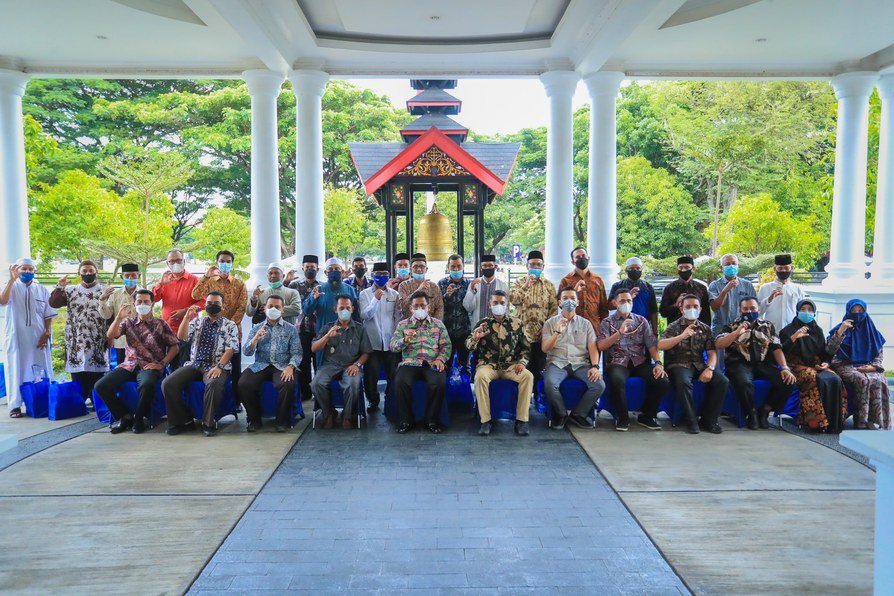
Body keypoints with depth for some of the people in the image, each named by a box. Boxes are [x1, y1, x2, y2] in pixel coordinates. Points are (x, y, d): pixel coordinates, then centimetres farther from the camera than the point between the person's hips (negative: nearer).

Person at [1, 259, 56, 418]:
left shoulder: (42, 290, 9)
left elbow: (49, 315, 9)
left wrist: (47, 333, -4)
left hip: (38, 338, 2)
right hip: (16, 337, -2)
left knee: (41, 371, 4)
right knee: (16, 370, 0)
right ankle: (15, 405, 4)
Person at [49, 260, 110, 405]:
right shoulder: (70, 290, 10)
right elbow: (53, 303, -1)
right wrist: (60, 286, -11)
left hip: (98, 342, -1)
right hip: (77, 342, 2)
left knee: (98, 378, 0)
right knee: (78, 378, 3)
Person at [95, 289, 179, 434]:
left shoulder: (161, 324, 9)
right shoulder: (128, 322, 17)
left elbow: (175, 346, 5)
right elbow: (110, 336, 1)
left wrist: (161, 364, -8)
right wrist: (119, 316, -11)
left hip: (150, 366, -3)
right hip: (129, 365, 4)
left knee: (147, 384, -38)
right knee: (101, 386, -20)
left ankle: (138, 419, -12)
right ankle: (125, 416, -1)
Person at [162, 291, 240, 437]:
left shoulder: (230, 326, 6)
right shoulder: (197, 321, 17)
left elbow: (230, 349, -5)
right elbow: (181, 337, 4)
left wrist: (219, 366, -21)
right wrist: (187, 318, -10)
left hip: (216, 366, -4)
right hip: (194, 364, 4)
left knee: (214, 384, -38)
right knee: (167, 384, -18)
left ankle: (209, 423, -19)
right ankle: (184, 420, -4)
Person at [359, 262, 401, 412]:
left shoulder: (394, 294, 6)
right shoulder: (365, 294, 3)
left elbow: (398, 317, 9)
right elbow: (364, 316, -9)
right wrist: (375, 299, -20)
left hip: (390, 342, 1)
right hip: (372, 342, -1)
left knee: (393, 375, 5)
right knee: (371, 375, 3)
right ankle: (373, 402, 20)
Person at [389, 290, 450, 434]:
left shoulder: (438, 324, 14)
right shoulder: (403, 324, 13)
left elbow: (446, 346, 9)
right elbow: (393, 347, 5)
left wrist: (441, 358, -11)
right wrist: (405, 340, -14)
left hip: (432, 364, 0)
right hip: (410, 363, 0)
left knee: (439, 383, -31)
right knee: (400, 382, -31)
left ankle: (432, 420, -11)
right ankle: (406, 420, -11)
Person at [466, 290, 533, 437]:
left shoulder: (517, 323, 9)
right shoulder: (483, 323, 6)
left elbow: (526, 347, 13)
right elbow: (469, 347, 2)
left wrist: (522, 362, -6)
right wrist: (475, 338, -21)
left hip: (511, 365, 1)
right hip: (488, 364, -1)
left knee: (528, 376, -28)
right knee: (480, 376, -34)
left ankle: (521, 420, -20)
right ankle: (485, 420, -25)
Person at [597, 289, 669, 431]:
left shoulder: (641, 321, 16)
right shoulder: (607, 322, 8)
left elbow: (652, 344, 6)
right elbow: (600, 346, -6)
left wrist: (658, 363, -12)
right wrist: (620, 332, -19)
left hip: (640, 361, 3)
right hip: (618, 362, -3)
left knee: (663, 381, -23)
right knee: (617, 380, -37)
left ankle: (647, 416, 1)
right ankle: (623, 418, -11)